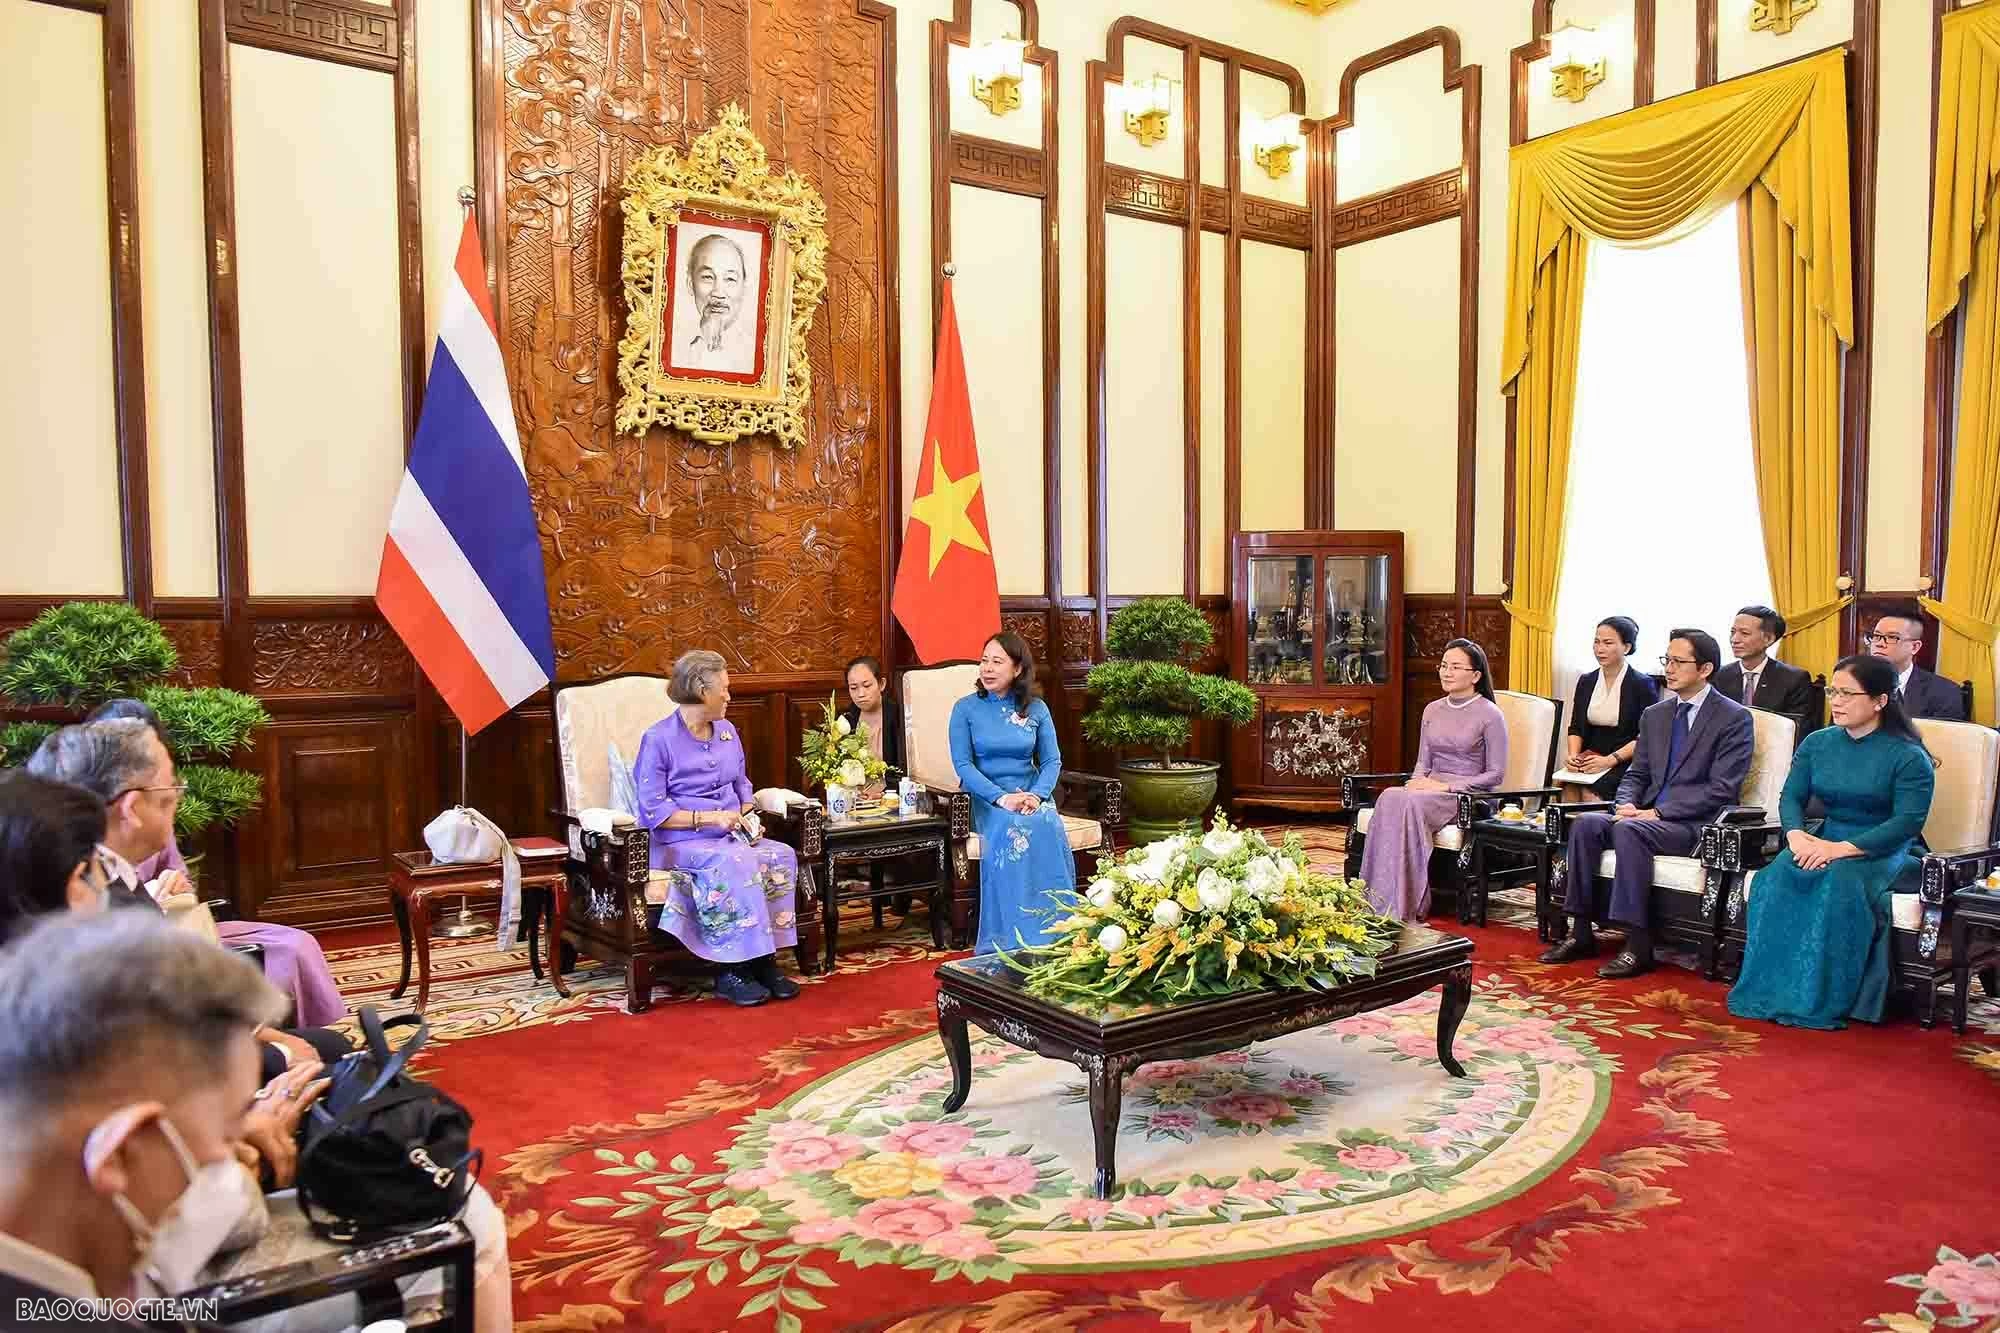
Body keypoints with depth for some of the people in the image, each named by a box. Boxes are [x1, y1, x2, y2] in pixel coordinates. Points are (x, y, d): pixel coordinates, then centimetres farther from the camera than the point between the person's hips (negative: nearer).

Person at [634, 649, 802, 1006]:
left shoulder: (727, 733, 14)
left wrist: (746, 819, 1)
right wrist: (709, 818, -19)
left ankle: (764, 960, -18)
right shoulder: (659, 739, -7)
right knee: (736, 863, -35)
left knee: (782, 855, -22)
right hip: (679, 843, -6)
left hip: (730, 837, 6)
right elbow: (653, 810, -12)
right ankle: (733, 971, -25)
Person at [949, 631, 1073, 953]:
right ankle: (1014, 939, -31)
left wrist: (1037, 795, -17)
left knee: (1050, 829, -32)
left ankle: (1055, 934, -26)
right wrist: (1002, 798, -21)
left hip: (1033, 794, 2)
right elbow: (963, 764, -6)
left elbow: (1052, 760, 5)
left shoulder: (1036, 709, 9)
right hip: (986, 798, -2)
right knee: (1011, 830, -35)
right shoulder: (966, 709, 1)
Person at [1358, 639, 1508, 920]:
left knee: (1408, 803, -35)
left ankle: (1404, 909, -31)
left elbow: (1495, 774, -5)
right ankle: (1379, 904, -33)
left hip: (1470, 798, -5)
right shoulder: (1432, 710, 15)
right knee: (1390, 798, -31)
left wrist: (1446, 786, -14)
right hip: (1432, 791, 5)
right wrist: (1417, 781, -5)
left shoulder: (1490, 715, -3)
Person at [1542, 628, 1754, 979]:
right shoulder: (1654, 715, 16)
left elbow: (1722, 789, -13)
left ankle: (1638, 945, -29)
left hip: (1699, 823, -6)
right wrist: (1627, 804, -6)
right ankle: (1581, 934, -16)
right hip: (1648, 815, 6)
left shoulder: (1734, 718, -4)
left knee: (1628, 830, -33)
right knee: (1586, 824, -21)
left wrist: (1657, 812, -19)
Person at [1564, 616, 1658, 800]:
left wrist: (1610, 760, -17)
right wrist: (1573, 755, -5)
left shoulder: (1642, 684, -4)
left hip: (1626, 764, -4)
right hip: (1590, 759, 4)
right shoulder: (1586, 681, 12)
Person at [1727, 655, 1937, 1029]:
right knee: (1778, 876, -27)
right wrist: (1796, 834, -15)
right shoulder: (1817, 743, 10)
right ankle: (1768, 990, -27)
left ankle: (1820, 1001, -30)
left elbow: (1909, 821, -16)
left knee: (1840, 882, -36)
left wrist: (1842, 848, -25)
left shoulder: (1908, 757, -6)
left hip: (1883, 851, -4)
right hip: (1824, 842, 5)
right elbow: (1791, 797, 8)